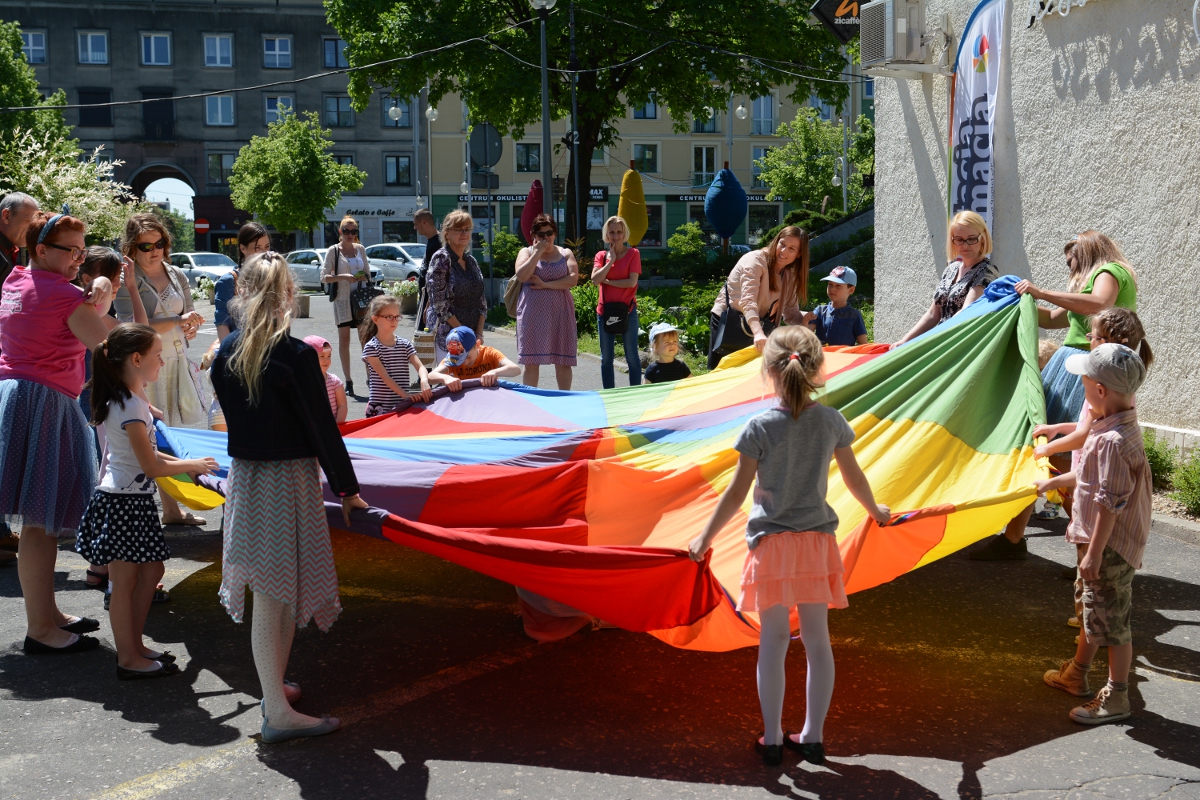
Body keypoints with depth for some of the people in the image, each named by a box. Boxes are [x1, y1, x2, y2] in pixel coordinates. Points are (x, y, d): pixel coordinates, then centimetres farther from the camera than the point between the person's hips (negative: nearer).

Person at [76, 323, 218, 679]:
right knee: (125, 580, 0)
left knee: (151, 570, 15)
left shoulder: (131, 398, 10)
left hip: (134, 500, 10)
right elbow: (150, 466, -20)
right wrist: (192, 465, -7)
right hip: (123, 501, -10)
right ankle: (128, 659, 8)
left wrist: (182, 462, 12)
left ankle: (134, 644, 25)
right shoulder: (131, 406, -21)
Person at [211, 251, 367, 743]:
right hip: (289, 480, -5)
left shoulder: (226, 355, 2)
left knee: (270, 593, 14)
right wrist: (346, 488, -2)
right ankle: (278, 712, 4)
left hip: (244, 478, 5)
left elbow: (235, 419, 11)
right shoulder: (296, 356, -15)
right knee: (280, 594, -1)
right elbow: (322, 428, -11)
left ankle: (274, 687, 25)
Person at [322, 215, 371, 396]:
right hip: (342, 299, -2)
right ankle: (348, 380, 5)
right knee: (344, 339, 1)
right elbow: (324, 277, -5)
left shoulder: (360, 249, 9)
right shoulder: (333, 251, -1)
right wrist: (343, 276, -18)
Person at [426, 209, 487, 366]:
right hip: (447, 334, -6)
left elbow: (482, 300, 13)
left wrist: (479, 333, 0)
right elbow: (439, 302, -13)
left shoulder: (471, 261, 13)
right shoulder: (441, 259, -6)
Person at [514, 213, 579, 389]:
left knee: (563, 361, 0)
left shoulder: (565, 253, 10)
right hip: (533, 313, -1)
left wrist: (546, 284, -12)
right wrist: (537, 252, -9)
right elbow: (522, 276, -10)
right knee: (531, 362, -2)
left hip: (560, 313, 1)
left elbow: (573, 279, -6)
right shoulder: (526, 252, 9)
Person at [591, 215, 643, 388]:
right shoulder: (601, 256, 7)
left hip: (627, 310, -3)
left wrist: (607, 281, -8)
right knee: (606, 358, 7)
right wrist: (611, 260, -10)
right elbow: (595, 279, -8)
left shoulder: (633, 254, -1)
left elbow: (632, 282, -12)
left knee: (632, 356, 0)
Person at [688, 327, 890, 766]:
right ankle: (813, 737, 17)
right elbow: (854, 477, 11)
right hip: (818, 540, 3)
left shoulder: (760, 427, -11)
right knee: (816, 639, 10)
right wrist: (875, 510, 30)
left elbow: (737, 492, -9)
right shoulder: (832, 421, -1)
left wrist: (705, 537, 1)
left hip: (772, 544, -3)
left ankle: (772, 739, 11)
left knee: (772, 640, 5)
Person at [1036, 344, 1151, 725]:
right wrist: (1052, 482, 33)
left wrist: (1094, 553, -24)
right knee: (1093, 609, 23)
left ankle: (1116, 698, 12)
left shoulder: (1113, 441, -28)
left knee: (1111, 620, 1)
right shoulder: (1121, 428, 5)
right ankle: (1077, 673, 40)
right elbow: (1091, 476, 21)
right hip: (1099, 539, 11)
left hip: (1111, 546, -10)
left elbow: (1110, 503, -27)